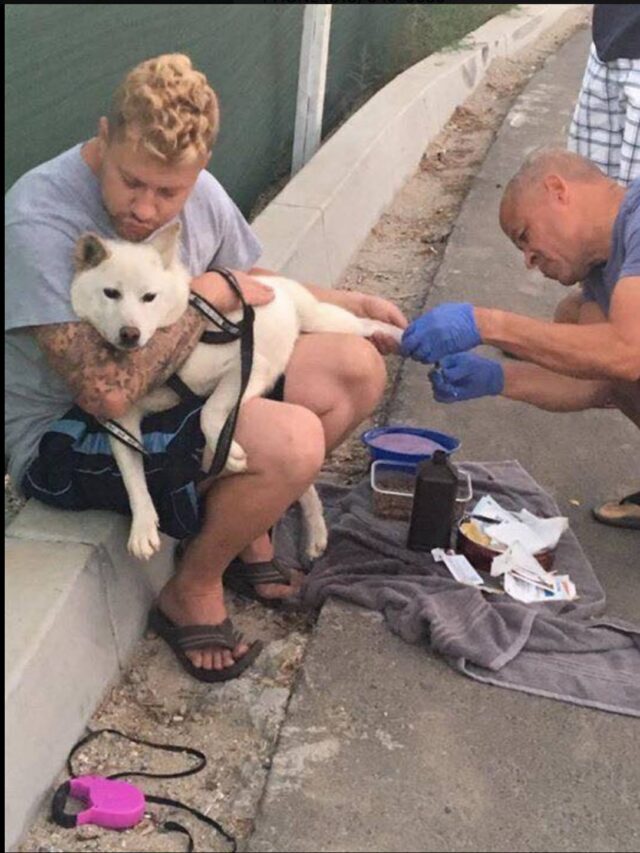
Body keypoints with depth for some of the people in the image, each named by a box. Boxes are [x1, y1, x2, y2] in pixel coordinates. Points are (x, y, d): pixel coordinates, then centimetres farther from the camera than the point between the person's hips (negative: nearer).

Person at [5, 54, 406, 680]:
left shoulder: (198, 192, -5)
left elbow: (253, 286, 16)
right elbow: (109, 393, -33)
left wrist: (352, 305, 7)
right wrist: (205, 295, -22)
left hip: (175, 387, 8)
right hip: (65, 436, -8)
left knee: (357, 369, -1)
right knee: (291, 441, -29)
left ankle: (246, 521, 16)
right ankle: (191, 592, -1)